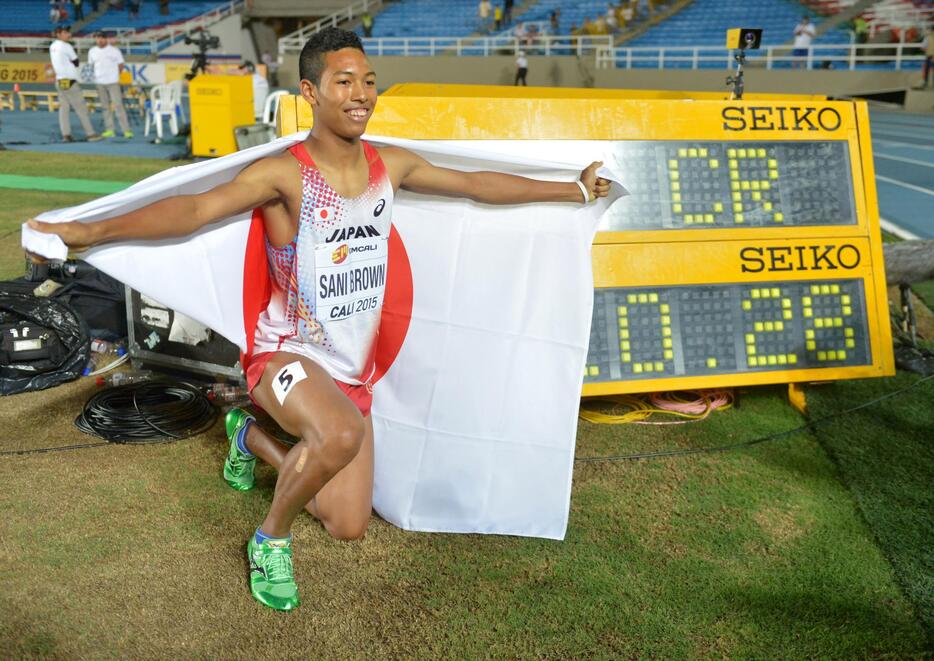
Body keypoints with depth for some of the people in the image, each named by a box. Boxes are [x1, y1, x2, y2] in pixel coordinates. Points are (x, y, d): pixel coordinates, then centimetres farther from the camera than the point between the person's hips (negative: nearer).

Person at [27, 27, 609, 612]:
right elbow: (196, 209, -29)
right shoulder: (284, 173, -16)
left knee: (349, 528, 9)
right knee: (342, 435, -40)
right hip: (287, 354, -5)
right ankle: (272, 538, -6)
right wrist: (91, 231, -41)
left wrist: (575, 190, 18)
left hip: (353, 368, 6)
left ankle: (252, 437, 34)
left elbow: (477, 184, 12)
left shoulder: (391, 165, 1)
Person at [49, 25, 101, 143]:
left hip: (59, 80, 8)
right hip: (69, 81, -8)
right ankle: (90, 134, -4)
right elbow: (76, 62, -5)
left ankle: (66, 134, 0)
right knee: (80, 108, -5)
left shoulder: (52, 46, 11)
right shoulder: (66, 46, -12)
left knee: (64, 107, 5)